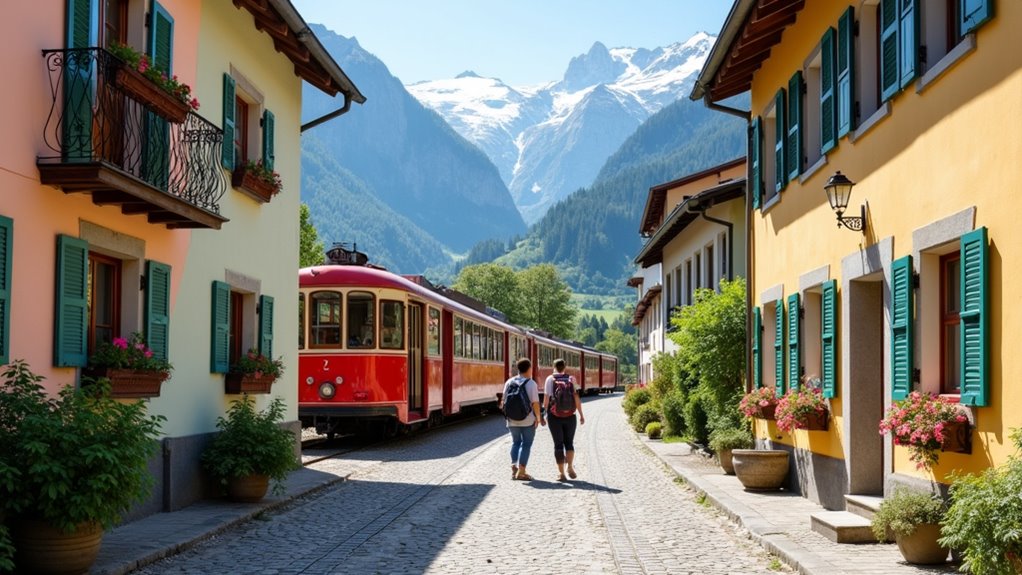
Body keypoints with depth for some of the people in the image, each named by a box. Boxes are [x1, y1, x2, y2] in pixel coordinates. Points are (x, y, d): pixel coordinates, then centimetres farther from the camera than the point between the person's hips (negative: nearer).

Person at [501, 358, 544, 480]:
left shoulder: (509, 382, 1)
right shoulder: (531, 384, -11)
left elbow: (504, 400, 4)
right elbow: (535, 403, -14)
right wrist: (538, 418, -1)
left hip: (513, 420, 4)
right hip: (528, 420, -4)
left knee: (516, 442, 21)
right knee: (526, 444, 7)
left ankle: (514, 467, 6)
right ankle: (521, 472, 4)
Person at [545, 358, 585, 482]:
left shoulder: (550, 379, -1)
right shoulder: (571, 379, 2)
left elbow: (547, 398, -7)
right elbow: (576, 397, -4)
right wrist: (581, 414, -1)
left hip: (554, 416, -1)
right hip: (569, 416, 1)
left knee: (558, 444, 5)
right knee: (569, 442, 16)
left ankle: (561, 473, 3)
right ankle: (570, 467, 0)